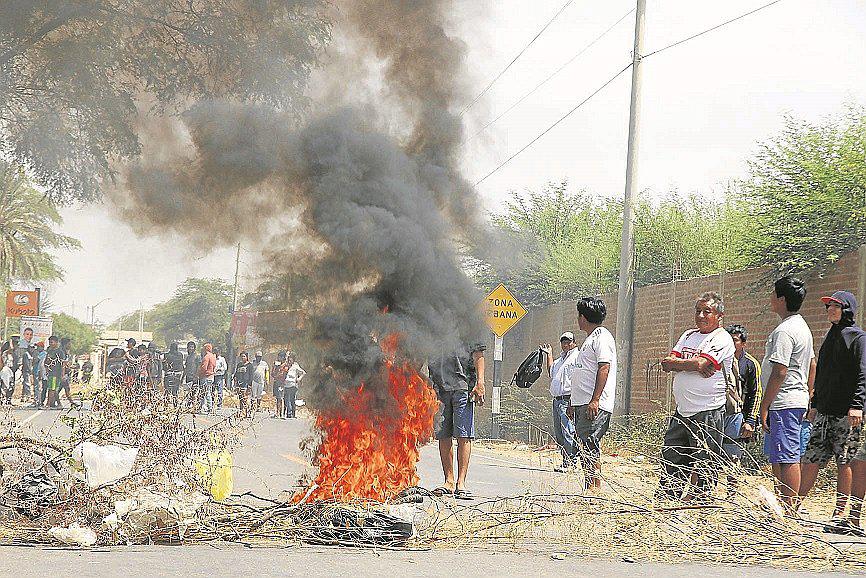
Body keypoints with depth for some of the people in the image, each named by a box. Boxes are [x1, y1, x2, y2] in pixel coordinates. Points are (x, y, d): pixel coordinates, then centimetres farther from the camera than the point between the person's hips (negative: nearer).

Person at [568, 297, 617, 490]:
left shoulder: (602, 337, -8)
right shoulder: (590, 339, 23)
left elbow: (604, 368, -18)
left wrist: (595, 400, -25)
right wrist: (573, 402, 26)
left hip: (595, 404, -10)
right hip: (582, 403, 10)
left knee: (589, 445, -15)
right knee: (584, 447, 9)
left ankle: (595, 487, -17)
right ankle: (589, 489, 12)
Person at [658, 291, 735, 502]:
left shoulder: (722, 339, -6)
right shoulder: (688, 336, 16)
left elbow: (700, 364, -19)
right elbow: (668, 364, 5)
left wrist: (674, 363, -5)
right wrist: (692, 365, -13)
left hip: (708, 414, -7)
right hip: (682, 411, 7)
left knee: (703, 465, 0)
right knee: (670, 459, 10)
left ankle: (699, 499, 7)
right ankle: (662, 499, 16)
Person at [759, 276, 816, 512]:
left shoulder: (784, 331, -17)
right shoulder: (802, 327, 16)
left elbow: (779, 372, -22)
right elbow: (812, 366, 22)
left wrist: (764, 406, -19)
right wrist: (808, 397, 26)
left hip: (783, 403, -11)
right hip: (798, 400, 11)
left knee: (787, 458, -9)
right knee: (777, 457, 17)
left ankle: (789, 510, -9)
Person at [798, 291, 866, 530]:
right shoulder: (831, 337, 19)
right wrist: (814, 404, 23)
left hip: (846, 414, -7)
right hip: (824, 411, 7)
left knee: (844, 463, -2)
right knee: (810, 460, 5)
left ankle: (840, 515, 2)